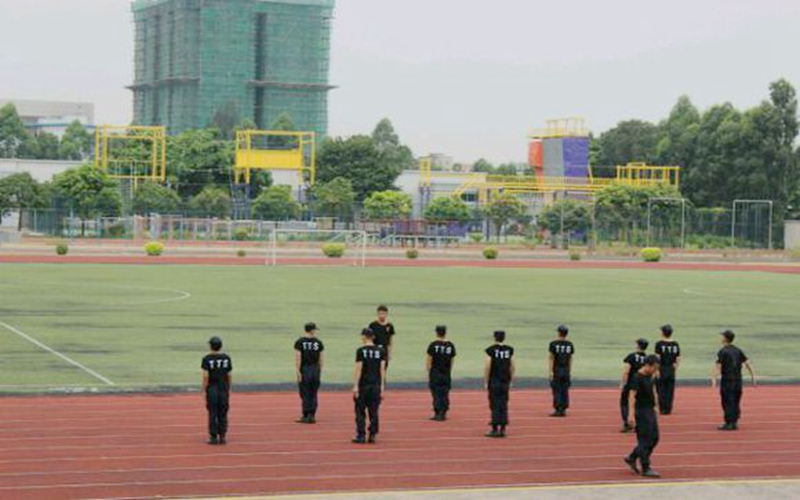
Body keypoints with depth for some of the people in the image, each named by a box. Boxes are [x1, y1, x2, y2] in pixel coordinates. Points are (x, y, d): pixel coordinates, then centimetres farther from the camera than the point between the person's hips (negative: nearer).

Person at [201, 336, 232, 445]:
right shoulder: (226, 358, 1)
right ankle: (222, 437, 7)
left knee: (212, 414, 2)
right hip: (224, 388, 2)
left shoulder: (207, 359, -7)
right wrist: (229, 389, 13)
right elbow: (229, 375, 3)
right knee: (223, 414, 8)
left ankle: (213, 437, 2)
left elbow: (205, 376, -11)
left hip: (212, 388, -2)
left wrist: (204, 390, -5)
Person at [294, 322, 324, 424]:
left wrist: (298, 372, -9)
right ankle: (312, 416, 8)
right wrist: (320, 371, 14)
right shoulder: (318, 342, 2)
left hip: (304, 370, -2)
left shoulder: (300, 342, -5)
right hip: (315, 370, 2)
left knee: (305, 394, 2)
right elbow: (320, 359, 5)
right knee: (313, 395, 9)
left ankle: (306, 416, 2)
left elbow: (298, 358, -11)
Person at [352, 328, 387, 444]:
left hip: (363, 385, -3)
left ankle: (361, 435, 1)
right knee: (374, 412, 8)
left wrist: (355, 386, -8)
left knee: (360, 412, 4)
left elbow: (358, 369, -10)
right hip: (376, 384, 3)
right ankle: (372, 435, 7)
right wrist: (382, 386, 7)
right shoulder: (381, 351, 4)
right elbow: (382, 369, 3)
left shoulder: (361, 351, -7)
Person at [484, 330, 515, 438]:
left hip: (494, 381, -4)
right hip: (505, 381, 4)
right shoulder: (509, 350, 4)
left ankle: (495, 429, -1)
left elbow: (487, 367, -10)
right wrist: (511, 381, 15)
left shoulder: (491, 350, -8)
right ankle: (503, 429, 8)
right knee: (504, 405, 8)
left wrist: (485, 382, -3)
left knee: (495, 405, -1)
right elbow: (512, 366, 7)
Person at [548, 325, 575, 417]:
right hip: (566, 370, 4)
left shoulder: (554, 344, -7)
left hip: (557, 369, -4)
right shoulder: (570, 345, 5)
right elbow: (570, 359, 8)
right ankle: (563, 410, 7)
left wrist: (551, 371, -8)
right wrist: (569, 371, 13)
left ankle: (558, 410, -5)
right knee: (565, 391, 7)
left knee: (557, 390, -2)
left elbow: (552, 358, -8)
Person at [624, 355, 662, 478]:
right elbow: (632, 396, -21)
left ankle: (631, 458, 22)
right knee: (645, 440, -5)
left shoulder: (649, 377, 11)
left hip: (650, 411, 9)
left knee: (654, 438, 11)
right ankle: (645, 469, 0)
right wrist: (631, 414, -27)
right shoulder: (637, 378, -16)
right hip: (641, 412, -9)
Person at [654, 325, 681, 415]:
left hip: (661, 370, -4)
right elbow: (678, 359, 4)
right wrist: (675, 369, 14)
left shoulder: (659, 344, -9)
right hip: (671, 370, 4)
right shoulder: (675, 345, 3)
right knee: (670, 390, 9)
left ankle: (662, 409, 3)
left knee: (661, 390, 5)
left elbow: (657, 358, -12)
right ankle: (668, 409, 9)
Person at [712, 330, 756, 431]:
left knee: (727, 402, -2)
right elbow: (747, 363, 7)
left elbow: (718, 366, -17)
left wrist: (714, 379, -23)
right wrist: (753, 376, 10)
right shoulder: (737, 350, 9)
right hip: (738, 380, 6)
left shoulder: (723, 351, -9)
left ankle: (729, 423, -4)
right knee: (736, 402, 12)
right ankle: (735, 422, 13)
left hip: (727, 380, -6)